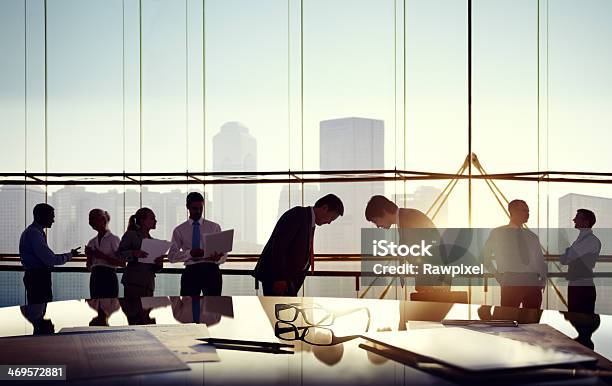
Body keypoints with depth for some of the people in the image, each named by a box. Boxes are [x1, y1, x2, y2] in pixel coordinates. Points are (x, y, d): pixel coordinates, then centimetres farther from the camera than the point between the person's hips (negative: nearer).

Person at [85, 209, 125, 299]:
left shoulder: (113, 239, -2)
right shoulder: (92, 242, 15)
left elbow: (122, 263, -8)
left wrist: (102, 256, -14)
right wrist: (89, 256, -1)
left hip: (108, 278, -6)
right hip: (94, 278, 6)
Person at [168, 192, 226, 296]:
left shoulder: (214, 227, 11)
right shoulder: (179, 230, 11)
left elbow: (224, 255, 9)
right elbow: (171, 256, 4)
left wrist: (218, 258, -15)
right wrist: (190, 253, -14)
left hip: (211, 270, 0)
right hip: (190, 271, 0)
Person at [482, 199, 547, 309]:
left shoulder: (532, 236, 19)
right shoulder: (498, 233, 8)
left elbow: (541, 261, 24)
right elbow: (485, 256, 10)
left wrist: (542, 280, 7)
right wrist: (498, 276, 0)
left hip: (533, 283, 4)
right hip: (511, 282, -4)